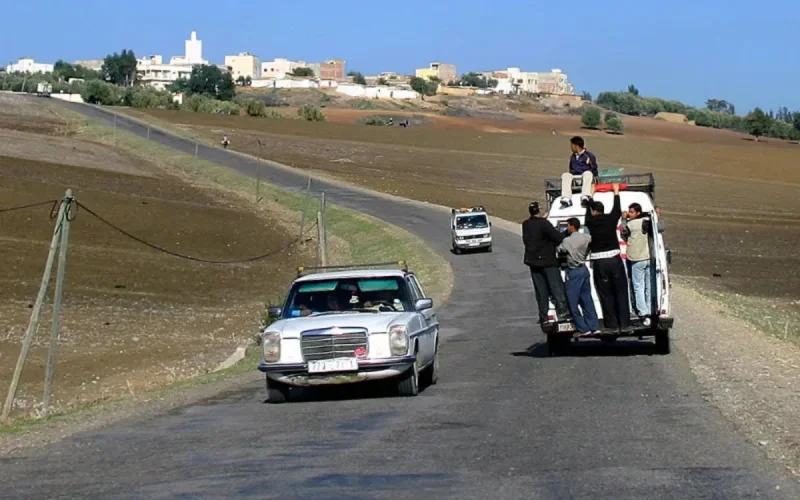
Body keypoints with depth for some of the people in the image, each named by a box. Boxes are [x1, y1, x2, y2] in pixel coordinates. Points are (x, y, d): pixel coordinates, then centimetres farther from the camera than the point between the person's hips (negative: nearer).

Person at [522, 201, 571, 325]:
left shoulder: (526, 225, 6)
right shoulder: (543, 224, -17)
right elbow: (558, 238, -19)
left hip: (533, 261, 6)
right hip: (548, 261, -6)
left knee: (541, 291, 9)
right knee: (556, 287, -2)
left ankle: (543, 316, 8)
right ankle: (562, 311, -11)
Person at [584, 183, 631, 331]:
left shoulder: (591, 222, -2)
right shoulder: (610, 219, -2)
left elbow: (588, 213, 20)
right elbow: (617, 209, 19)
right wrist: (616, 192, 35)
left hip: (599, 262, -1)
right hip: (614, 259, 1)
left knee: (606, 294, 6)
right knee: (621, 292, 7)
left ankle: (612, 322, 6)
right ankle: (624, 322, 5)